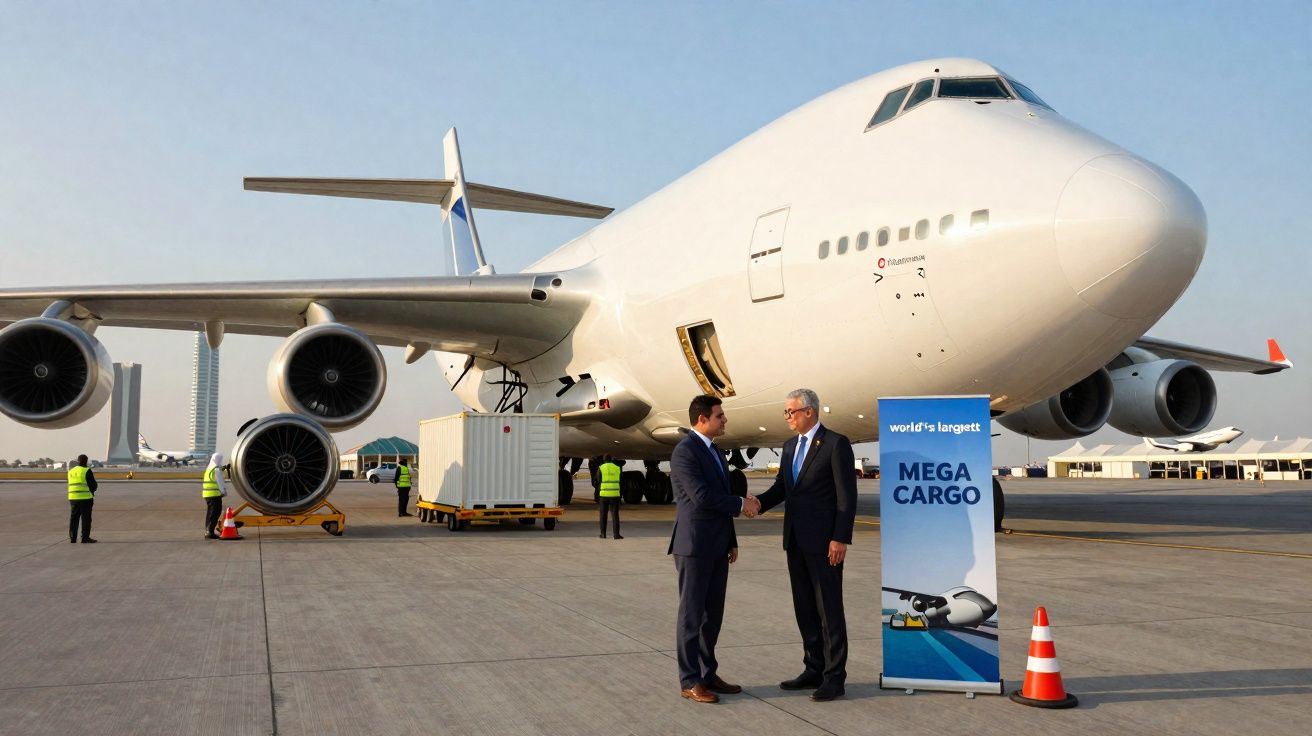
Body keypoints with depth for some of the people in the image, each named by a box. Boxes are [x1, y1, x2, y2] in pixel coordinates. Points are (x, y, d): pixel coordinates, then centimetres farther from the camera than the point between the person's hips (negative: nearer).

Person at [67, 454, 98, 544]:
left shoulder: (71, 471, 12)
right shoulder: (87, 471, -8)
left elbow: (71, 484, 19)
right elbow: (93, 485, -8)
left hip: (72, 497, 6)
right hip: (85, 498, -6)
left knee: (73, 518, 11)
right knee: (86, 518, 0)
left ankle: (72, 538, 11)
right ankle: (85, 538, -1)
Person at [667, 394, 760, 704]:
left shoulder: (714, 451, 16)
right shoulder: (685, 451, -15)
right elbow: (702, 498, -23)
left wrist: (732, 542, 18)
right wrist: (742, 504, -12)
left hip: (716, 547, 9)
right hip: (694, 546, -9)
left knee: (713, 613, 12)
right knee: (692, 614, -1)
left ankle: (708, 674, 21)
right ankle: (689, 681, 6)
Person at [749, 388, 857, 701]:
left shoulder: (836, 443, -11)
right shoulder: (790, 446, 13)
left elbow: (847, 495, -13)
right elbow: (781, 488, 13)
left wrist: (841, 539, -18)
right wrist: (758, 502, -8)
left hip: (824, 540, -8)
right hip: (796, 538, 8)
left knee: (829, 608, -2)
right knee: (805, 607, 11)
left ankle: (834, 677, 6)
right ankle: (814, 670, 21)